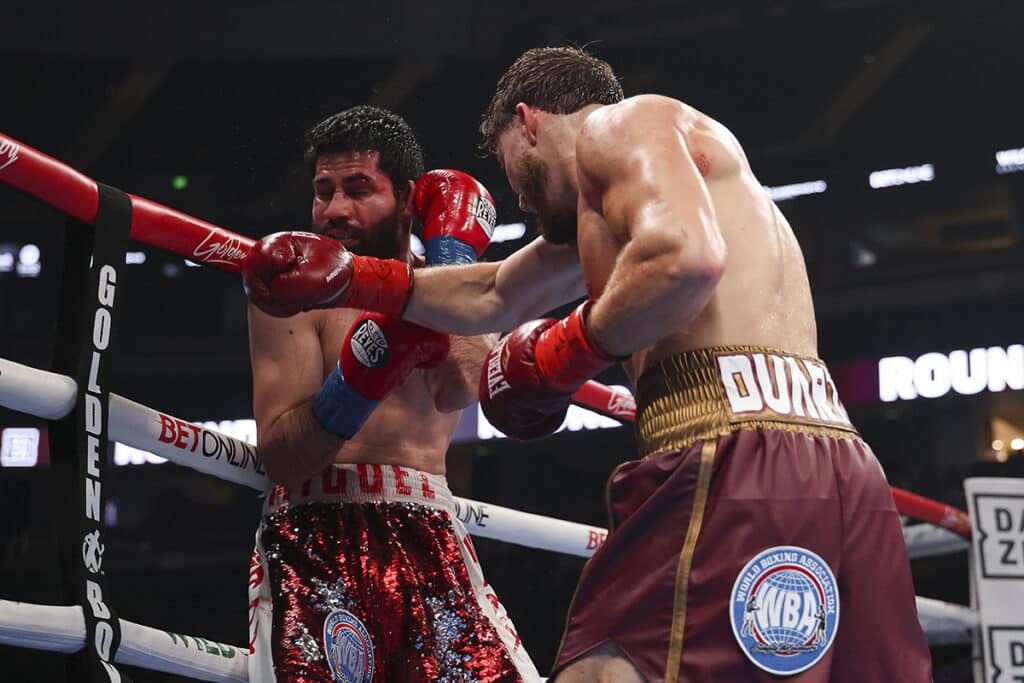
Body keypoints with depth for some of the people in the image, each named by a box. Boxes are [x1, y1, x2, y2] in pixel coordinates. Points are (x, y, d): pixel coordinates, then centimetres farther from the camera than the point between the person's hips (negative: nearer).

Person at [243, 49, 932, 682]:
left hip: (733, 455, -10)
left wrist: (571, 349, -2)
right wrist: (351, 283, 48)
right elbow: (493, 298, 45)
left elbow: (687, 259, -16)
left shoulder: (618, 123, 6)